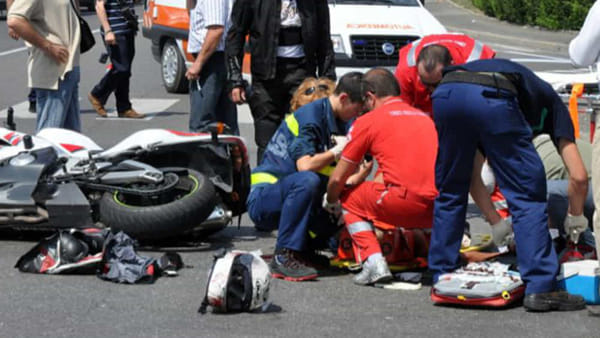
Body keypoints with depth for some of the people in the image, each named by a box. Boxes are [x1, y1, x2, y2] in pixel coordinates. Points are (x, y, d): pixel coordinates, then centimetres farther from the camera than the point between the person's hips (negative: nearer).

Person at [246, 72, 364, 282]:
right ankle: (284, 256, -32)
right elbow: (305, 165, -28)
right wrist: (336, 151, -16)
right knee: (307, 181, -37)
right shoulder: (309, 117, -15)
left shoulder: (341, 123, 11)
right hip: (263, 200, -8)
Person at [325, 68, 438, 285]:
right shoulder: (424, 117, 24)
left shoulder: (368, 121, 7)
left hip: (407, 204, -6)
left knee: (349, 200, 19)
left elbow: (338, 179, 13)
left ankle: (374, 263, -1)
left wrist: (330, 202, 33)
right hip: (440, 210, 6)